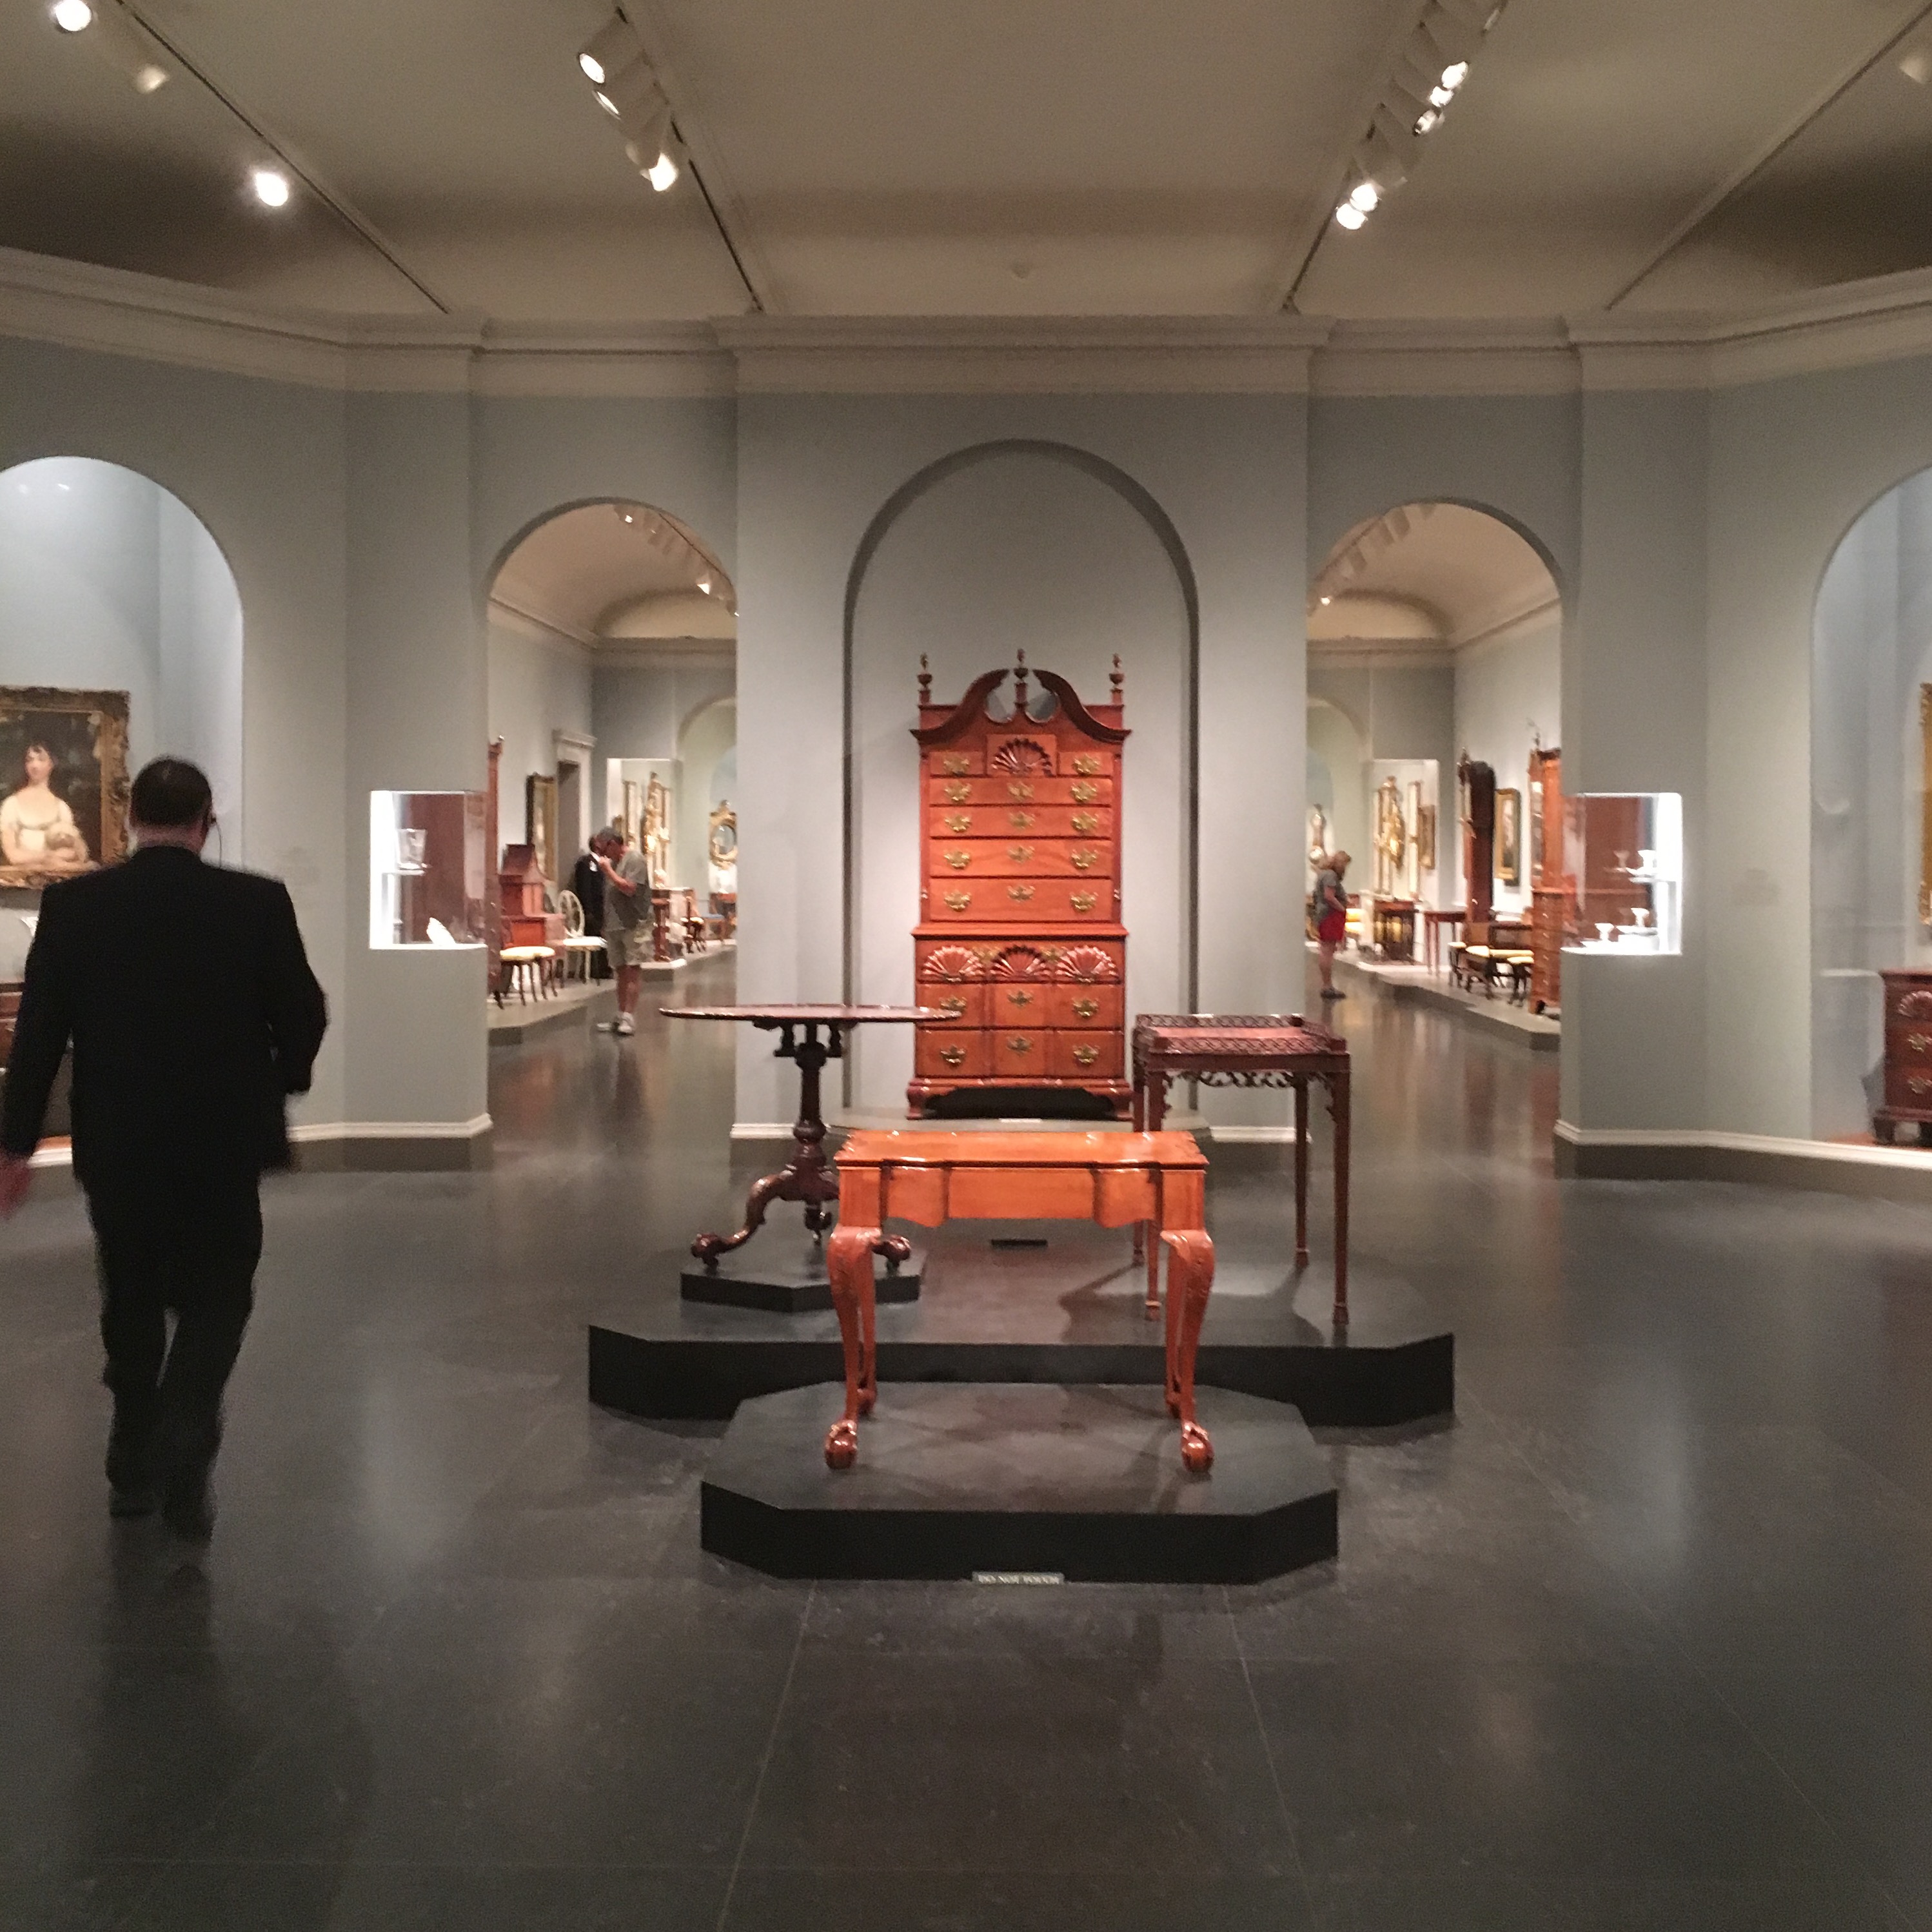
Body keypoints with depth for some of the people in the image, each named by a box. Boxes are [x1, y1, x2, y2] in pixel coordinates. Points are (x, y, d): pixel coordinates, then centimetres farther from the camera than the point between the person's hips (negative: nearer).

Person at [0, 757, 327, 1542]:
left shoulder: (73, 903, -6)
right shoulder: (260, 902, -9)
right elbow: (304, 1015, -4)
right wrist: (278, 1085, 17)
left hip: (117, 1142, 2)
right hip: (223, 1139, -1)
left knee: (132, 1304, 17)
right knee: (215, 1302, 10)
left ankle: (135, 1470, 27)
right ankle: (179, 1465, -8)